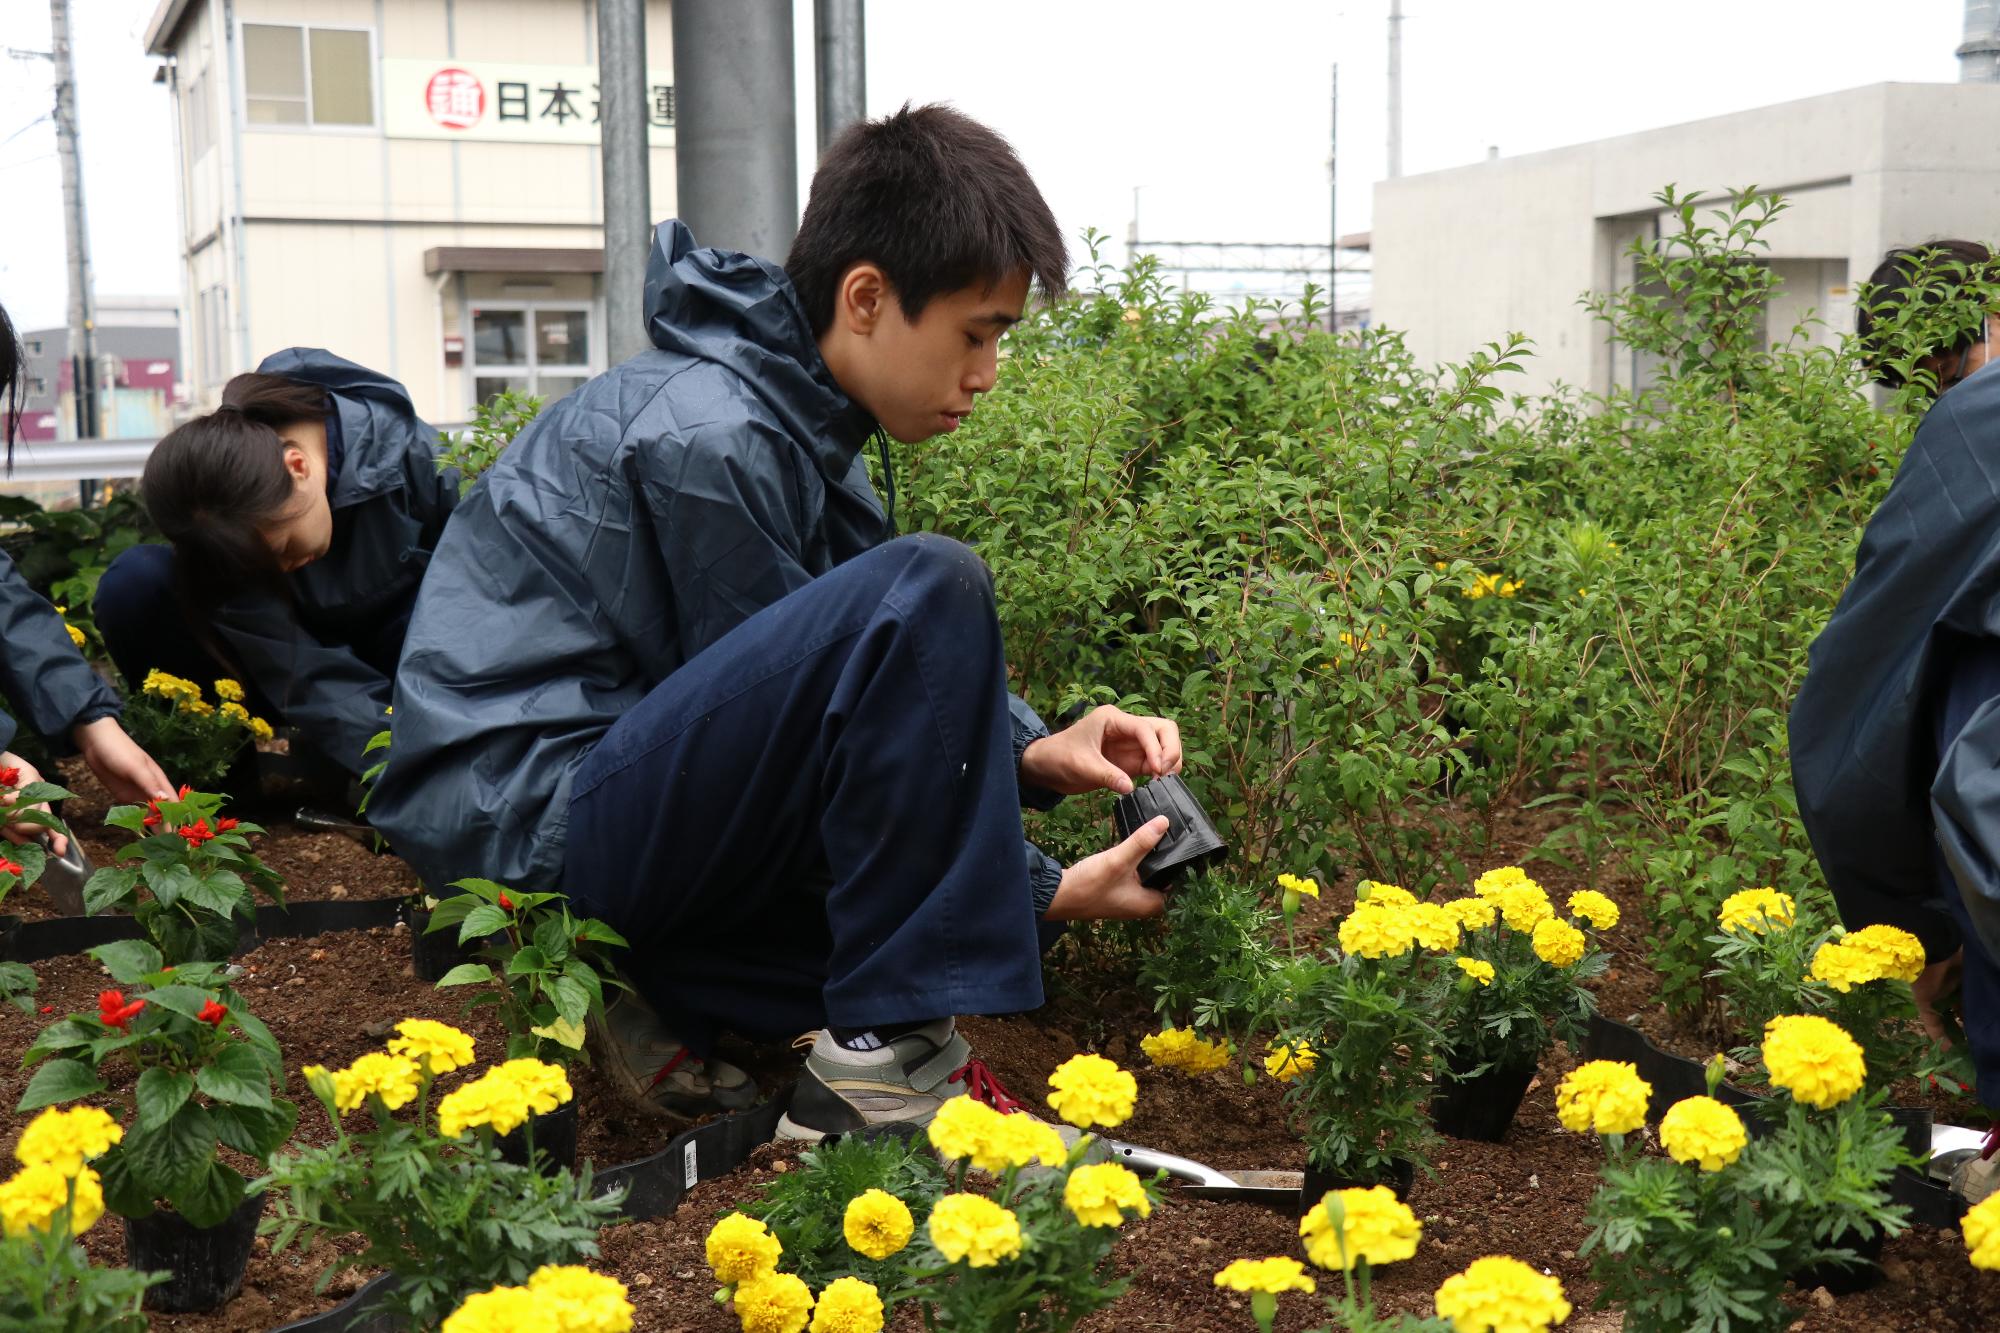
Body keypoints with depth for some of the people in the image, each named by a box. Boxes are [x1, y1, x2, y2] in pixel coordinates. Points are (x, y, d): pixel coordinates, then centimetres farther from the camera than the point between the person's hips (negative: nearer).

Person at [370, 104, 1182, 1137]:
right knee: (929, 591, -26)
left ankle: (660, 998, 3)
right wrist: (1047, 892, -12)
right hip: (528, 816, -10)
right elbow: (792, 724, -16)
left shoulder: (801, 411, 10)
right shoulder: (707, 438, -20)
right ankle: (882, 1057, -22)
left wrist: (1033, 753, -4)